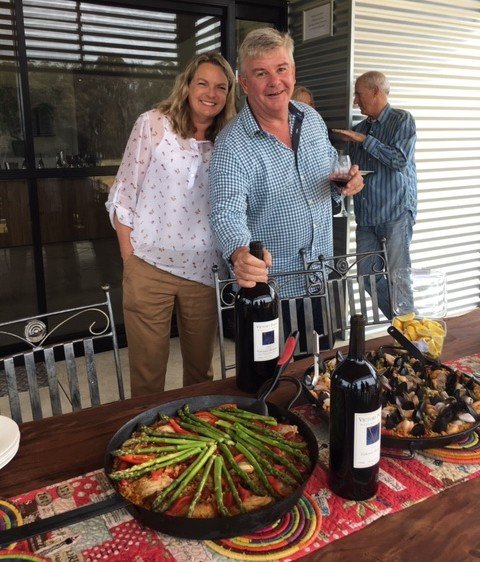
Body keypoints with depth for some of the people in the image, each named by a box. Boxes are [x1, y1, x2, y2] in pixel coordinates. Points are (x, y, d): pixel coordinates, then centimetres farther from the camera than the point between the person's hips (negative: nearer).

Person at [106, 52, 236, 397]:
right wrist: (131, 259, -5)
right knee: (147, 374, 7)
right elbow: (123, 197, -2)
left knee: (201, 369, 16)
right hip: (150, 268, -3)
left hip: (203, 271, 3)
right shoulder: (154, 124, -3)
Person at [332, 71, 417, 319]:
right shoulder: (359, 129, 15)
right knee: (367, 273, 4)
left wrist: (364, 140, -14)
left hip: (396, 212, -6)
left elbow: (400, 160, -16)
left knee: (397, 275, -8)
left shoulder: (402, 120, -2)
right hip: (366, 215, 6)